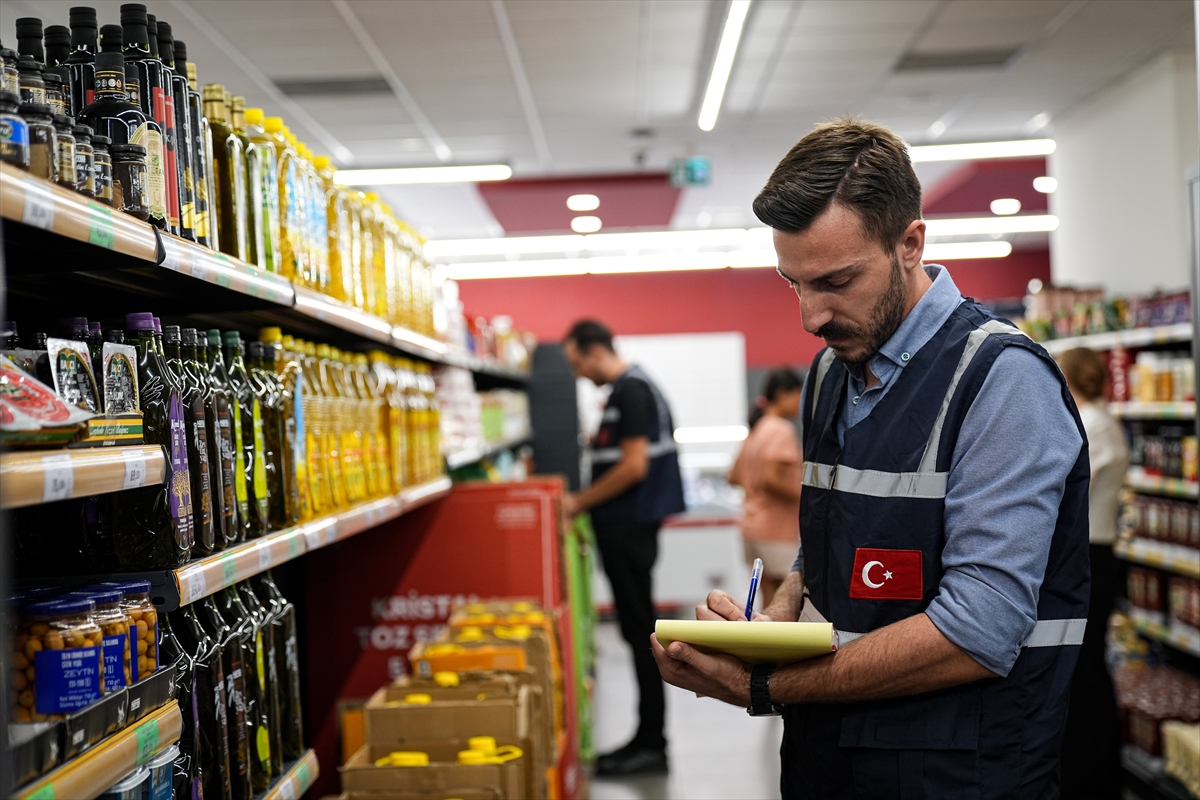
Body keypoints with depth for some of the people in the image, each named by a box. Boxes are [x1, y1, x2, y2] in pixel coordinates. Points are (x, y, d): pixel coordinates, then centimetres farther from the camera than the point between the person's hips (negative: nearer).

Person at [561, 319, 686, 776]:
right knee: (638, 631, 12)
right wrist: (588, 506, 15)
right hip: (624, 528, 10)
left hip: (630, 530, -10)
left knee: (639, 631, -5)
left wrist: (579, 503, -12)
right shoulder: (627, 389, 17)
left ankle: (651, 744, 2)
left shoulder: (630, 390, -14)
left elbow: (634, 466, -20)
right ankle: (647, 739, 19)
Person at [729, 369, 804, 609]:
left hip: (752, 524, 9)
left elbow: (734, 477, 16)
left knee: (771, 605, 13)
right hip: (777, 529, -9)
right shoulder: (781, 429, -13)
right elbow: (770, 479, -23)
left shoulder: (756, 429, 13)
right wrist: (805, 496, -15)